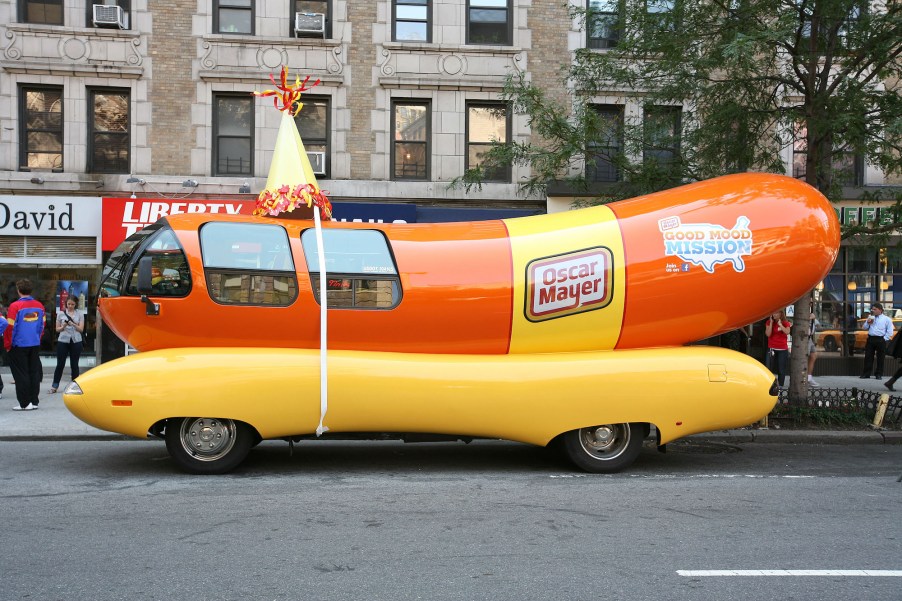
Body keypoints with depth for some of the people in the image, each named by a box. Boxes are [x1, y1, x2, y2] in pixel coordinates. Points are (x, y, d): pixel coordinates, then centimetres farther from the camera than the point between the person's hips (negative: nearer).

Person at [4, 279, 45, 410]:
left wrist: (8, 345, -1)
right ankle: (34, 401, 12)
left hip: (19, 345, -4)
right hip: (35, 345, 4)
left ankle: (25, 403, 2)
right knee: (34, 372, 9)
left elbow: (10, 327, -11)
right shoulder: (39, 306, 3)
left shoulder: (15, 306, -12)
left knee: (21, 374, 2)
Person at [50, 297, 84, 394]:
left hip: (76, 341, 0)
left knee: (74, 365, 4)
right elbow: (57, 329, 8)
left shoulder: (80, 315, 6)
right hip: (63, 341, 0)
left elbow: (81, 329, 1)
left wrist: (73, 324, -15)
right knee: (60, 364, 0)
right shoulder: (61, 314, 6)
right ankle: (54, 386, 6)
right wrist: (64, 326, -13)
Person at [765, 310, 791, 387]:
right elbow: (768, 334, -10)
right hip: (772, 348, 0)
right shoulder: (769, 322, 3)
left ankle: (780, 386, 7)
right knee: (770, 368, -5)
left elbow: (787, 332, -16)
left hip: (783, 349, 0)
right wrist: (771, 322, -10)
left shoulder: (786, 323, 3)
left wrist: (780, 324, -13)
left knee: (782, 369, 1)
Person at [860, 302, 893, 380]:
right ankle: (866, 374, 7)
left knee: (880, 358, 1)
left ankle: (879, 374, 10)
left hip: (880, 340, -4)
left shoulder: (886, 319, 0)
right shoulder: (870, 318, 15)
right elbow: (865, 328, 15)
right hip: (870, 339, 4)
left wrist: (884, 339, -9)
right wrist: (868, 322, -3)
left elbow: (890, 332, -3)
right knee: (868, 357, 3)